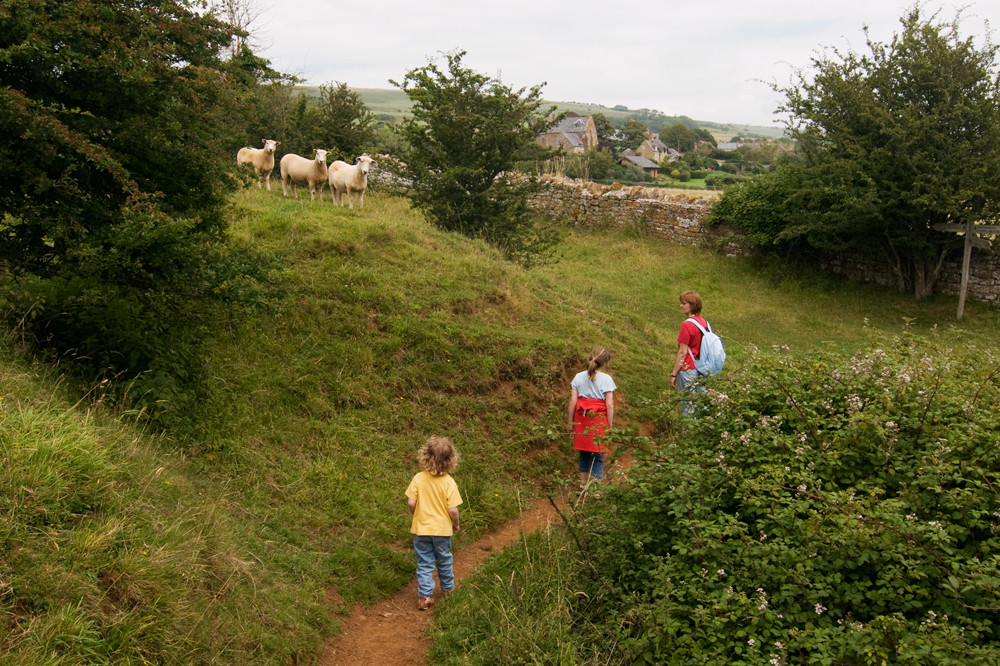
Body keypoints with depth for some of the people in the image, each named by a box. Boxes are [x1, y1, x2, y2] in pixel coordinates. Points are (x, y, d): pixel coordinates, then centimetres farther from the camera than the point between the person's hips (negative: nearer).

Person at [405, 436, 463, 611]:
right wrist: (455, 523, 2)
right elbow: (452, 510, -19)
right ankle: (447, 588, 39)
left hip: (421, 528, 0)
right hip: (442, 529, 0)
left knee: (424, 563, 12)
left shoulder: (419, 478, -15)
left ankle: (425, 596, 10)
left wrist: (416, 516, 9)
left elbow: (411, 503, -12)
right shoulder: (449, 482, -19)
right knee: (444, 560, 21)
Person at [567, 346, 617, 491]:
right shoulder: (606, 379, -8)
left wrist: (571, 422, 9)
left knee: (584, 454, 18)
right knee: (598, 457, 2)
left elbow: (573, 401, 1)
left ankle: (583, 484, 29)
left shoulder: (579, 377, 2)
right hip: (599, 421, -4)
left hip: (581, 419, 4)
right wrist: (610, 426, -3)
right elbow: (609, 405, -10)